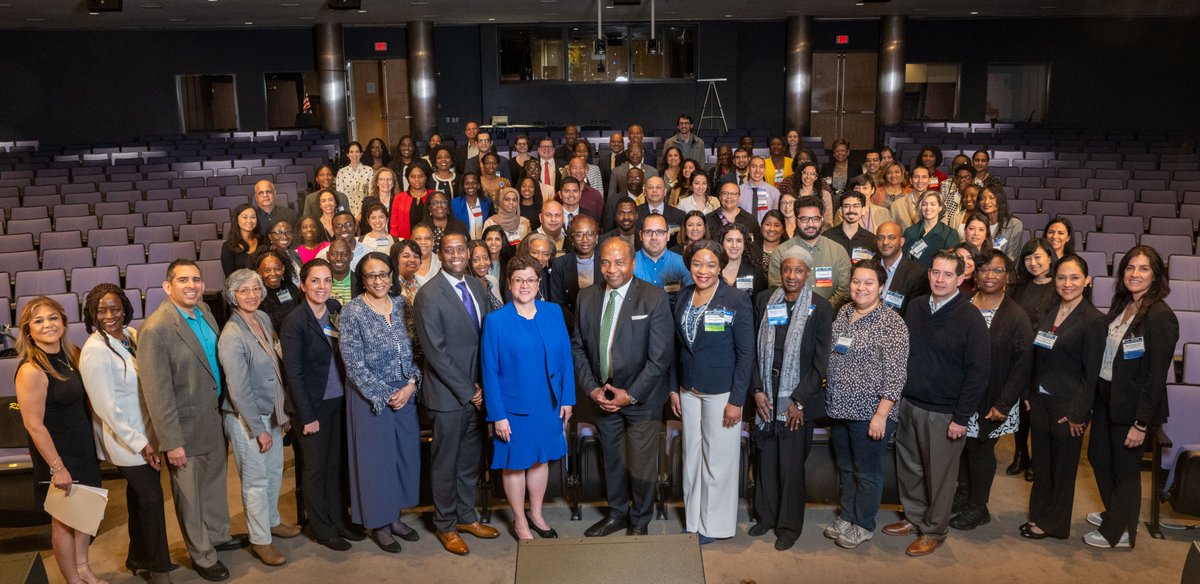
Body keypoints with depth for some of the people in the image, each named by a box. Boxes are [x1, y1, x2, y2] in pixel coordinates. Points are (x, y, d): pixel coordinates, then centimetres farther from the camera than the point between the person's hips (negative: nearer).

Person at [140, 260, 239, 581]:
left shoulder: (204, 311, -1)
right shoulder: (156, 329, -23)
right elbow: (157, 392, -22)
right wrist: (172, 442, -20)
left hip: (214, 418, 7)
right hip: (186, 426, -7)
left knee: (215, 481, 24)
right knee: (190, 494, 13)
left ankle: (218, 535, 46)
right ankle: (202, 555, 32)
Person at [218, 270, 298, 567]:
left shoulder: (264, 318, 0)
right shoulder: (232, 336, -23)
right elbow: (238, 390, -22)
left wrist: (279, 410, 12)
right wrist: (259, 429, -18)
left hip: (270, 411, 7)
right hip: (246, 418, -7)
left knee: (275, 470, 21)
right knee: (256, 480, 7)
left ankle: (272, 520, 42)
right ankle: (260, 540, 24)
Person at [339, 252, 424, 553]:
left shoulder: (400, 305, 4)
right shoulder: (352, 312, -10)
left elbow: (414, 350, 7)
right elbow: (354, 365, -13)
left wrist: (411, 384, -8)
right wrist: (385, 396, -13)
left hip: (405, 394, 5)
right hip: (371, 399, -5)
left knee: (405, 454, 11)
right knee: (376, 458, 5)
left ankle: (394, 516, 29)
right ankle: (379, 525, 22)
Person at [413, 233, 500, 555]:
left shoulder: (477, 287, 7)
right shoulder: (429, 295, -14)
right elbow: (436, 352, -17)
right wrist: (467, 392, -14)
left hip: (476, 391, 6)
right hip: (448, 395, -6)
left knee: (471, 459, 16)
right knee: (446, 462, 8)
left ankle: (466, 516, 32)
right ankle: (446, 525, 25)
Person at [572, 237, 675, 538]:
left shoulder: (655, 299, -14)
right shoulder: (587, 298, 0)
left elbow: (661, 356, -14)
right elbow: (578, 347, 5)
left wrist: (631, 395, -15)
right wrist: (591, 388, -6)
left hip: (642, 398, -4)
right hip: (603, 397, 4)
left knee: (641, 464, 6)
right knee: (612, 459, 16)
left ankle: (640, 521, 28)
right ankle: (617, 513, 37)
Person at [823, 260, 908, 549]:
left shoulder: (892, 324, -15)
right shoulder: (843, 313, 6)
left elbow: (895, 375, -17)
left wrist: (881, 414, -19)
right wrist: (829, 392, 12)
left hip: (870, 413, -6)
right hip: (840, 409, 7)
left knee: (867, 472, 9)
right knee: (846, 468, 20)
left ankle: (864, 525, 25)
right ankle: (847, 517, 36)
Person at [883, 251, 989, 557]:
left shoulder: (970, 318, -12)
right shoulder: (916, 307, 4)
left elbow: (977, 372, -12)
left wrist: (961, 417, -14)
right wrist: (898, 395, 8)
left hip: (944, 413, -5)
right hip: (909, 405, 5)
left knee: (939, 474, 7)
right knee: (908, 467, 15)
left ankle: (934, 530, 24)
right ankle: (914, 518, 34)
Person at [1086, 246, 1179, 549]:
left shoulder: (1161, 316, -19)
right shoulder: (1121, 306, 5)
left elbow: (1156, 376, -19)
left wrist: (1141, 423, -19)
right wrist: (1095, 397, 5)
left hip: (1132, 404, -7)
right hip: (1106, 397, 8)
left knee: (1125, 467, 9)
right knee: (1098, 456, 20)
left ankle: (1119, 531, 28)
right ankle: (1113, 513, 43)